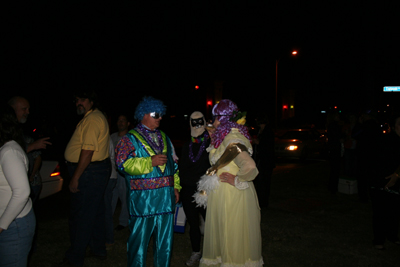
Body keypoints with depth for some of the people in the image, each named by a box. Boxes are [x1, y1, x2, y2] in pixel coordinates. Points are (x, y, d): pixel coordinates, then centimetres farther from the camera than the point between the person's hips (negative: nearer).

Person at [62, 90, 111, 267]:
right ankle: (98, 250, 32)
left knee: (80, 215, -1)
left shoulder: (92, 119, -17)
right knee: (95, 212, 18)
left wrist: (75, 178, -21)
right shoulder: (97, 117, 17)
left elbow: (87, 151, -24)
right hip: (98, 170, 11)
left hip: (89, 172, -11)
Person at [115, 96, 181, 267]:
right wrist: (150, 161, -19)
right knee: (139, 237, 3)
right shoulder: (131, 138, -1)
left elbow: (173, 163, 19)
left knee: (165, 237, 13)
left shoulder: (164, 138, 18)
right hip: (143, 197, -5)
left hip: (166, 196, 6)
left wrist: (176, 187, 11)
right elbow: (123, 163, -13)